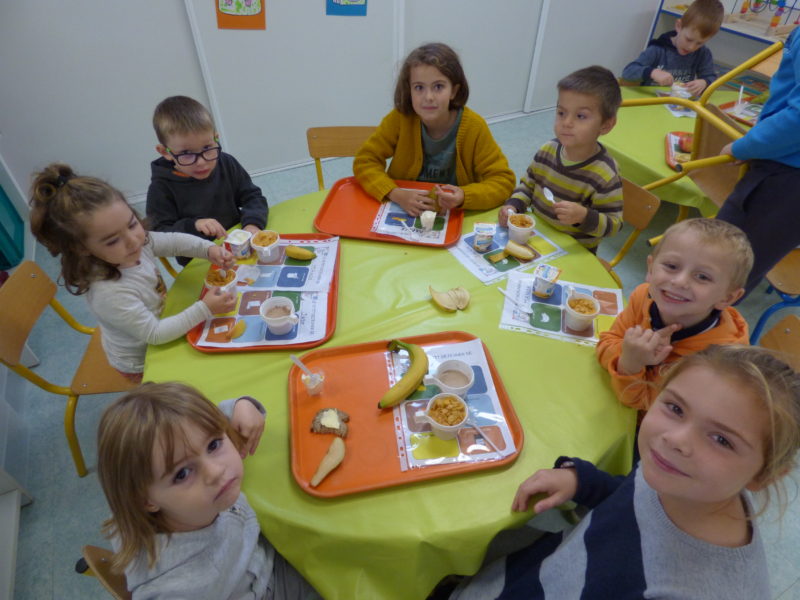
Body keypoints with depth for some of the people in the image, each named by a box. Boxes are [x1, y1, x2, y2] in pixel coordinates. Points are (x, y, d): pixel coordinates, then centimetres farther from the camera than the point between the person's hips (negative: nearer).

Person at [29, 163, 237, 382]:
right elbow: (155, 334, -31)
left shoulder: (136, 240, -20)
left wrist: (209, 249, -21)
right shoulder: (108, 293, -39)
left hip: (159, 321, 6)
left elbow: (174, 241, -4)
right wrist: (204, 309, -35)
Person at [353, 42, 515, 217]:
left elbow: (503, 179, -11)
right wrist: (396, 194, -27)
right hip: (405, 213, 0)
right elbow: (365, 161, -10)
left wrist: (463, 197, -30)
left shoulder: (473, 127, -14)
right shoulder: (400, 118, -13)